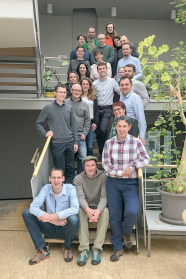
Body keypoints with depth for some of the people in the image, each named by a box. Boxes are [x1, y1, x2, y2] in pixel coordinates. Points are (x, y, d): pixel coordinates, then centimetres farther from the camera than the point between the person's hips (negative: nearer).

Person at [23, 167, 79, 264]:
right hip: (50, 228, 3)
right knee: (27, 213, -14)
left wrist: (52, 216, -34)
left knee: (73, 219, -36)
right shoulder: (46, 189, -7)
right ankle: (43, 250, -9)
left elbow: (75, 209, -29)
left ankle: (67, 247, -3)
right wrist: (53, 220, -29)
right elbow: (33, 207, -20)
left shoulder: (70, 189, -13)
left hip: (65, 228, -2)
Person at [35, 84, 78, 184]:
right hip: (56, 143, -3)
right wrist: (45, 133, -10)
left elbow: (73, 126, 10)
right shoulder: (48, 108, -2)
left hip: (70, 143, 3)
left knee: (70, 168, 11)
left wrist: (76, 142, 7)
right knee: (60, 169, 2)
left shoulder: (69, 108, 7)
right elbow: (38, 123, 5)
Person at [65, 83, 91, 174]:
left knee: (83, 157, -3)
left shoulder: (84, 105, 9)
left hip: (80, 135, 2)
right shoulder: (65, 103, 2)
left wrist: (84, 133, 1)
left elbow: (87, 120, 10)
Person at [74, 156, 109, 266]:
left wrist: (98, 210, -39)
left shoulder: (103, 177, -8)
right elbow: (81, 197, -17)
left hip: (99, 208, 0)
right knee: (80, 212, -33)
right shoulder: (78, 179, -4)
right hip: (85, 208, 1)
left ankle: (97, 249, -29)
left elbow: (104, 197, -17)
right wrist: (88, 209, -40)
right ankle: (84, 250, -31)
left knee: (105, 211, -33)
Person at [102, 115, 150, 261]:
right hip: (113, 182, 2)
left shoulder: (136, 142, -2)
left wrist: (132, 166, -18)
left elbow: (146, 159, -4)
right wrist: (120, 172, -14)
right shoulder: (109, 143, 0)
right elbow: (105, 163, -4)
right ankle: (118, 247, 24)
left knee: (132, 212, -18)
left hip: (130, 183, -1)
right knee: (114, 215, 6)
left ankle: (126, 232, 18)